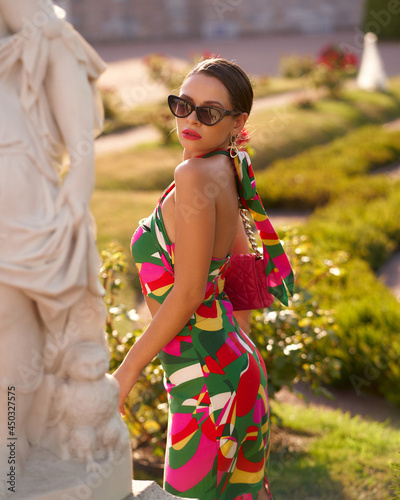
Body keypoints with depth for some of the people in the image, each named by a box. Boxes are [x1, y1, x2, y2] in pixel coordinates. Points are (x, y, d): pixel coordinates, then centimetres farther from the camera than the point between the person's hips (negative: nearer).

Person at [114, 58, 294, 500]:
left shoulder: (195, 175, -21)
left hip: (207, 376, -9)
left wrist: (126, 372, -14)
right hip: (235, 360, 9)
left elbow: (188, 292, -22)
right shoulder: (226, 173, 5)